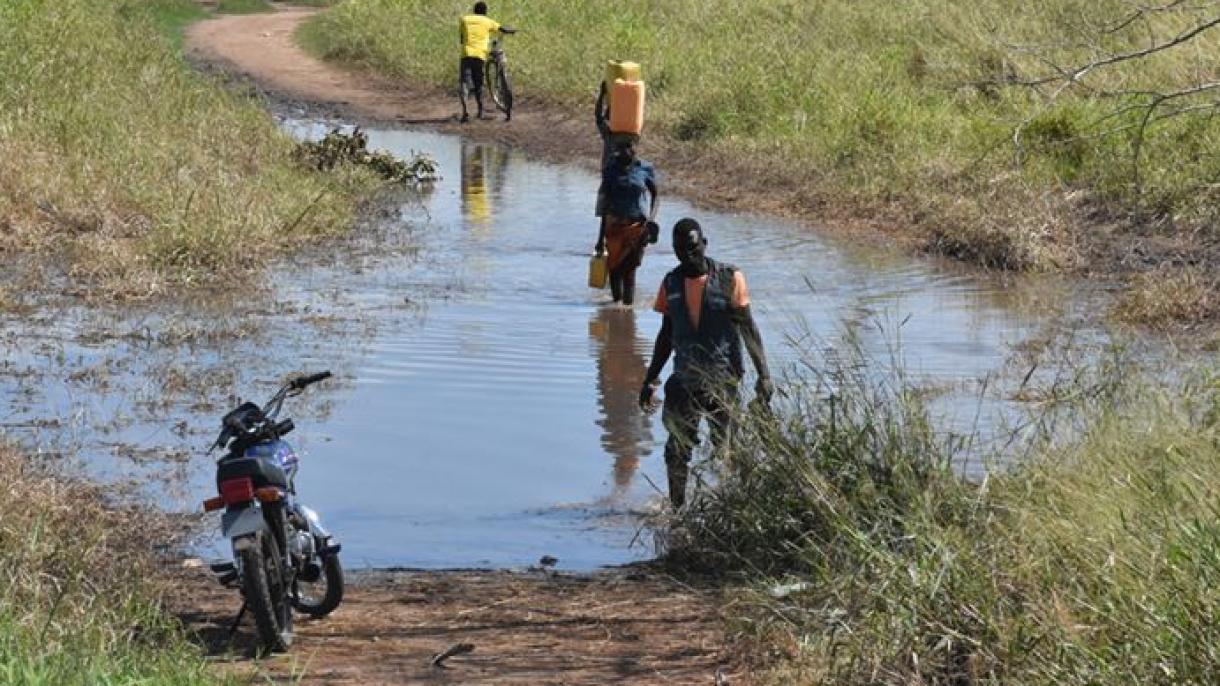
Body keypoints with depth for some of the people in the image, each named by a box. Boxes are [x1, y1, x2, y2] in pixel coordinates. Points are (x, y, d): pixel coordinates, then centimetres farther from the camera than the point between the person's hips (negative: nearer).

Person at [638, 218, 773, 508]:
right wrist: (650, 379, 16)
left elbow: (748, 328, -2)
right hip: (685, 378, 3)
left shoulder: (729, 278, -4)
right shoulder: (672, 282, 6)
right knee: (677, 451, -2)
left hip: (723, 378, -3)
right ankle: (677, 510, 7)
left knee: (725, 448, -1)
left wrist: (763, 375, -8)